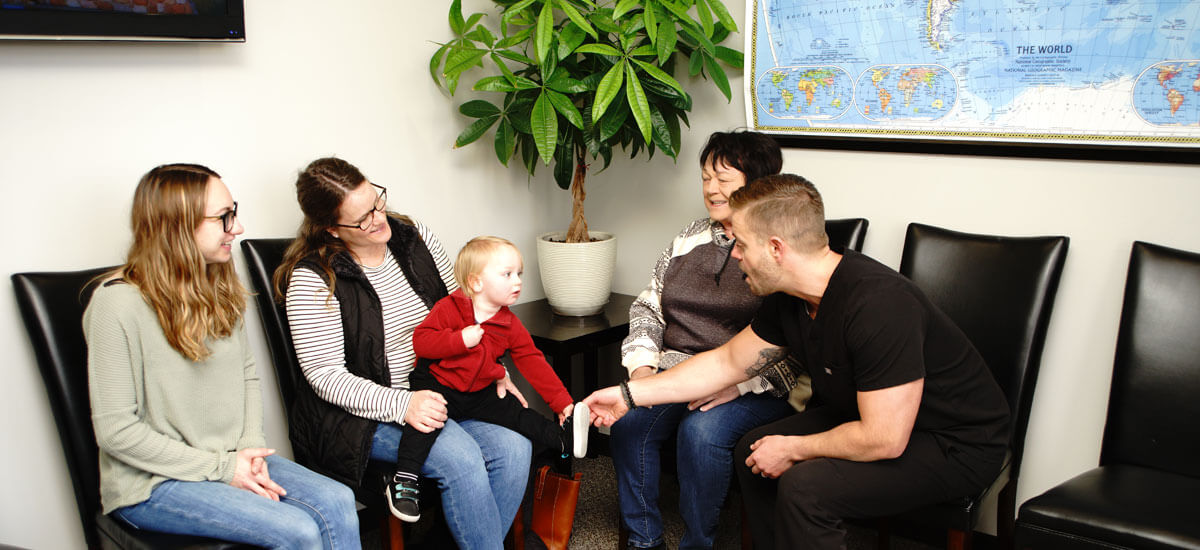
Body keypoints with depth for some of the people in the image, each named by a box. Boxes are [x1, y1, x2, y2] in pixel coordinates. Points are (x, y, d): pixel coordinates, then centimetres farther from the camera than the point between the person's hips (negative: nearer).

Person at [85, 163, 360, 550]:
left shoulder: (219, 287, 6)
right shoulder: (119, 304, -16)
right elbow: (115, 430, -17)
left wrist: (251, 447, -4)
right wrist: (221, 468, -16)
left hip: (230, 460, 6)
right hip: (154, 482, -6)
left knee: (337, 502, -17)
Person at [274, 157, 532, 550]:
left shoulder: (414, 237, 3)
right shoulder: (312, 280, -12)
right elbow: (326, 376, -14)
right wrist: (402, 405, -25)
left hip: (435, 393, 5)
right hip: (364, 413, -5)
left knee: (513, 449, -18)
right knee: (460, 457, -29)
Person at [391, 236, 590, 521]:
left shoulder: (510, 325, 1)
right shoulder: (449, 308, -12)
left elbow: (533, 363, 1)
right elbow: (420, 341, -16)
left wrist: (563, 402, -5)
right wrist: (460, 340, -29)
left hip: (478, 395, 5)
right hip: (436, 384, -5)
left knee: (515, 413, -10)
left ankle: (563, 437, -5)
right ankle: (405, 478, -27)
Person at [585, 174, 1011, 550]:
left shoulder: (879, 305, -33)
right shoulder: (790, 298, -5)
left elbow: (884, 440, -33)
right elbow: (726, 363, 7)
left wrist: (792, 450, -17)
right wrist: (629, 394, 5)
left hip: (958, 444, -9)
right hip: (881, 417, 9)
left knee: (805, 487, -26)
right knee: (752, 450, 5)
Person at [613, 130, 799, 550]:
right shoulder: (691, 238, 16)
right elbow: (648, 306, 18)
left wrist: (741, 383, -20)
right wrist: (642, 365, 2)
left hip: (758, 387, -5)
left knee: (701, 430, -32)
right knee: (627, 421, -20)